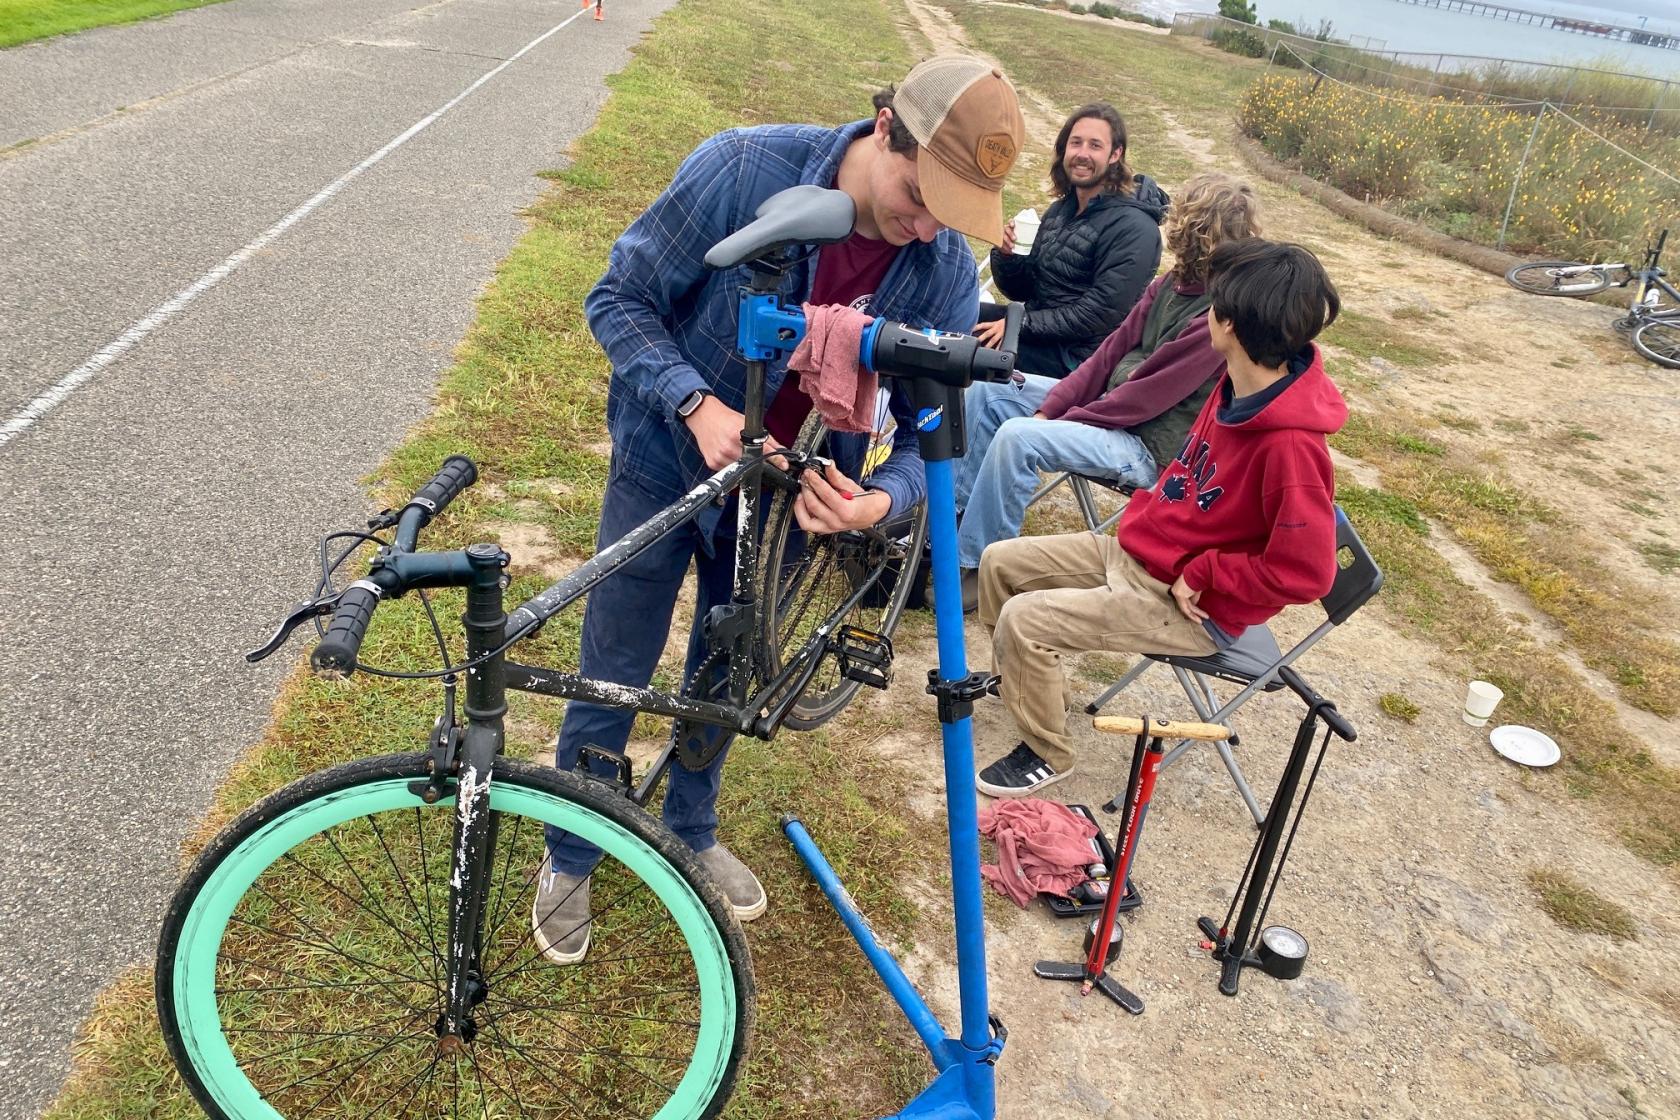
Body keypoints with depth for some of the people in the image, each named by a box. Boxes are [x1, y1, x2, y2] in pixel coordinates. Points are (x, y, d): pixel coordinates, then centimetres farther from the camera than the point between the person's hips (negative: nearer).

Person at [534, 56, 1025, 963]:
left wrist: (880, 501, -33)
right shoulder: (742, 169, -25)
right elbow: (619, 300, -17)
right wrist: (698, 404, -33)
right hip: (665, 465, -2)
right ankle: (568, 862, 34)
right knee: (611, 682, 8)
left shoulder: (947, 273, -17)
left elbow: (930, 428, -11)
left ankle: (690, 832, 48)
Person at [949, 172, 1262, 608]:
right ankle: (955, 511, 10)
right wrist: (1048, 409, -5)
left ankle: (973, 568, -15)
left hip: (1148, 446, -9)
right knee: (987, 389, 4)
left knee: (1016, 438, -30)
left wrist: (1058, 422, -16)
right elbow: (1112, 351, 4)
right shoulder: (1171, 285, 2)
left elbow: (1145, 397, -24)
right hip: (1108, 401, 9)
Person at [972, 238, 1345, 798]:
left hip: (1189, 607, -9)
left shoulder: (1290, 445, -30)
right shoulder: (1239, 382, -3)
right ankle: (1023, 678, 33)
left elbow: (1304, 570, -28)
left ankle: (1047, 755, 6)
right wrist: (1148, 510, 2)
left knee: (1024, 620, -19)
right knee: (999, 562, 8)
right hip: (1134, 549, 9)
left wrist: (1202, 576, -19)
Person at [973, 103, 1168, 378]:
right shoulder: (1061, 209, 9)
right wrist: (1006, 255, -9)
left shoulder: (1132, 226, -17)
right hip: (1037, 327, 8)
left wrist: (1021, 324, -22)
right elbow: (1023, 291, 12)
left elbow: (1101, 314, -22)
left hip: (1077, 355, -8)